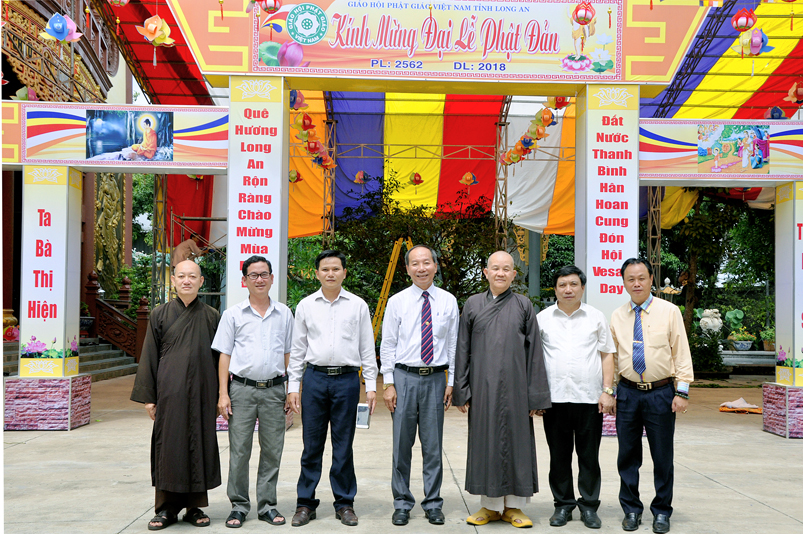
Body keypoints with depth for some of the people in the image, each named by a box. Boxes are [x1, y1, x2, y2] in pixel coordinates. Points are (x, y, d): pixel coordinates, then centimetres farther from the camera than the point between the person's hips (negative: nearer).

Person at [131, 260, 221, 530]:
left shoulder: (212, 317, 8)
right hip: (169, 394, -1)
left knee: (200, 444, 5)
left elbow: (220, 357, 10)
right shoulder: (160, 314, 5)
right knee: (168, 445, 2)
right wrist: (148, 396, 0)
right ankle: (167, 508, 14)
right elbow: (149, 357, 4)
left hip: (202, 393, 1)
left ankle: (196, 506, 17)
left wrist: (220, 396, 5)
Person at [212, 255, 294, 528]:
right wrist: (223, 393, -2)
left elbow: (288, 354, 13)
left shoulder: (284, 314, 9)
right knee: (239, 450, 1)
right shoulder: (233, 314, 4)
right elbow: (224, 355, 4)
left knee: (272, 450, 6)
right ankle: (239, 506, 13)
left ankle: (267, 504, 17)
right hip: (242, 389, -1)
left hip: (274, 390, 2)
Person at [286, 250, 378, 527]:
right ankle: (305, 503, 16)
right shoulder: (305, 306, 8)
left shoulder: (358, 305, 6)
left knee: (344, 446, 6)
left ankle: (344, 503, 18)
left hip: (347, 379, -1)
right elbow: (297, 349, 10)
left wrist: (371, 386, 2)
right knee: (312, 444, 4)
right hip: (315, 377, 1)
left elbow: (367, 348, 7)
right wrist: (293, 386, 5)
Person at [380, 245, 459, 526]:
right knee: (402, 444, 4)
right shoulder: (397, 301, 2)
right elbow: (387, 345, 3)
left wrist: (452, 382, 3)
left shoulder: (448, 301, 5)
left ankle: (433, 504, 18)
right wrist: (389, 383, -3)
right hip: (405, 376, 0)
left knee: (433, 445, 6)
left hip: (436, 378, 1)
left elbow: (453, 344, 8)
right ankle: (402, 504, 17)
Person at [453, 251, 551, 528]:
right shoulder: (473, 305, 7)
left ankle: (514, 506, 17)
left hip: (515, 387, -1)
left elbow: (534, 351, 2)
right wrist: (461, 391, 1)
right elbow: (462, 350, 7)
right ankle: (491, 505, 18)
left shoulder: (523, 305, 4)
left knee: (516, 441, 4)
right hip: (482, 388, 1)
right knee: (486, 442, 6)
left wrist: (535, 396, -3)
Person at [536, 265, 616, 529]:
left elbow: (607, 355, 9)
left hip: (590, 398, 0)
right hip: (554, 397, 1)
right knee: (559, 456, 7)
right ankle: (563, 505, 19)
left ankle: (589, 506, 17)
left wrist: (607, 391, 0)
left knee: (589, 456, 5)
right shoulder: (542, 318, 7)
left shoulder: (596, 317, 8)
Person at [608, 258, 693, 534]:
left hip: (661, 393, -2)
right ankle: (631, 510, 21)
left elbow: (681, 353, -1)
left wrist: (682, 391, -7)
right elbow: (611, 356, 12)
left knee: (663, 456, 5)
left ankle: (661, 512, 20)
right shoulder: (617, 317, 7)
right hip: (628, 393, 2)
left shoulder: (669, 311, 0)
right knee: (628, 456, 8)